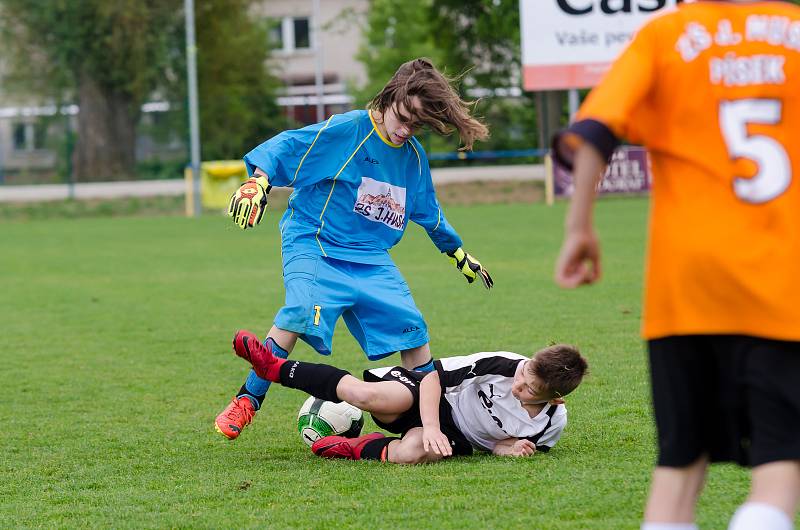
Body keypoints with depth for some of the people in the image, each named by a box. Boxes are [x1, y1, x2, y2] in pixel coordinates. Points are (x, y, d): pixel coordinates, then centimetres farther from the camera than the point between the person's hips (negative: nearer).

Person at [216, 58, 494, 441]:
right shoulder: (346, 130, -10)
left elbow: (428, 212, 28)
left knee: (410, 327, -3)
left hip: (371, 258, 6)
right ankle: (246, 402, -23)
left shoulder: (414, 157, 11)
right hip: (314, 246, -6)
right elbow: (287, 147, -15)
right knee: (302, 310, -30)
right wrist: (257, 181, -32)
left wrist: (459, 254, 38)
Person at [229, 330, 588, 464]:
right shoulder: (504, 365, -22)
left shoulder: (551, 423, -16)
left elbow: (500, 442, 3)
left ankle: (361, 448, -4)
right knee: (369, 395, -31)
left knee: (411, 453, -38)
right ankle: (276, 367, -10)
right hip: (434, 398, 0)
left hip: (459, 437, 0)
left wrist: (509, 449, -21)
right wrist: (431, 427, -28)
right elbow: (434, 376, -15)